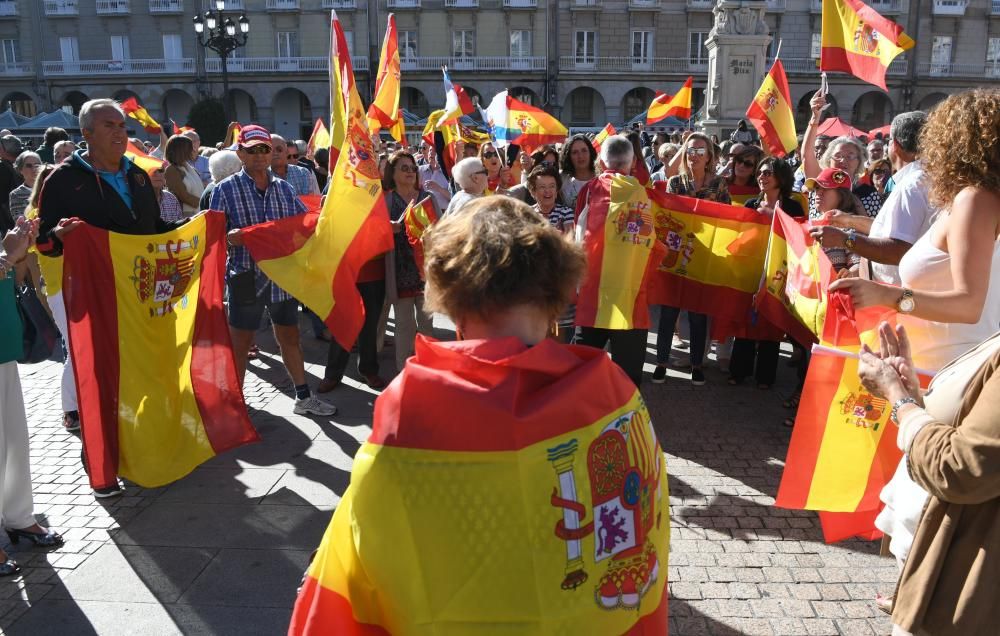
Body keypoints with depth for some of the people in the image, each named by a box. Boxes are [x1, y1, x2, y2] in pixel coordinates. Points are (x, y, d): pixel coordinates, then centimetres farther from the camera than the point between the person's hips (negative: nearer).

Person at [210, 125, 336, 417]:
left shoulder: (284, 188, 8)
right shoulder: (225, 189, -4)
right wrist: (230, 237, -27)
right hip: (247, 279, -4)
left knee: (290, 337, 16)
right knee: (240, 343, 7)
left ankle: (303, 397, 28)